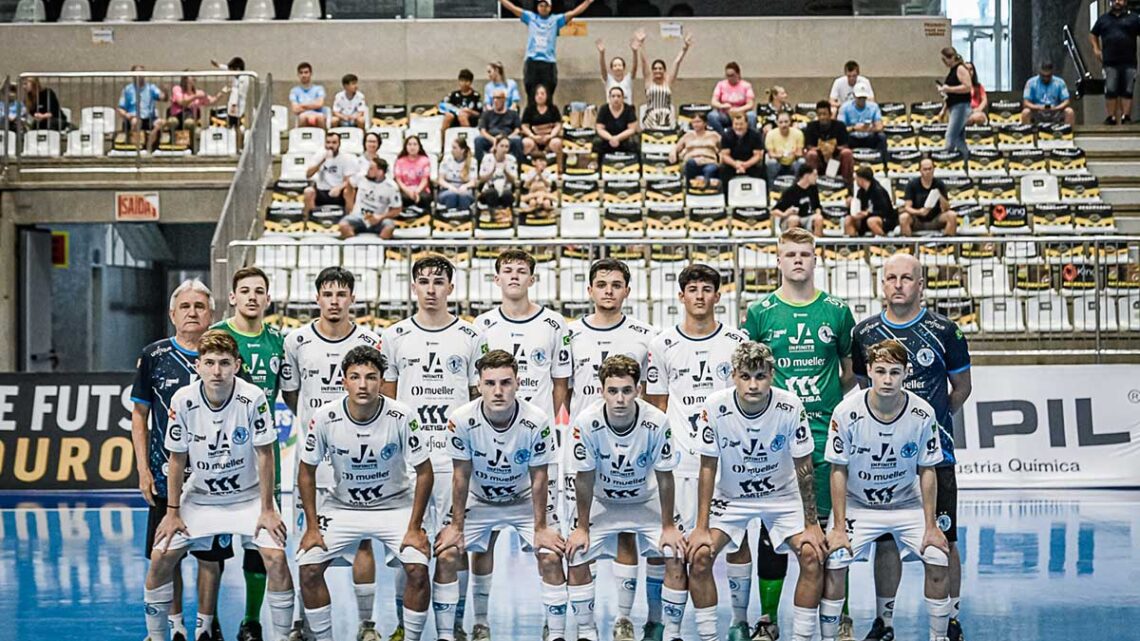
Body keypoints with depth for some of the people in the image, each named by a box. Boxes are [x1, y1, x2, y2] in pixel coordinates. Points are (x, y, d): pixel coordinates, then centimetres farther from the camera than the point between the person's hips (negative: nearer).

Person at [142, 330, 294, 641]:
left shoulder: (253, 398, -21)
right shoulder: (183, 400, -16)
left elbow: (264, 454, -14)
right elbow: (178, 458, -5)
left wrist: (267, 509, -12)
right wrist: (172, 511, -2)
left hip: (248, 496, -2)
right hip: (199, 496, 2)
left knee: (276, 558, -19)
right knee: (160, 558, -6)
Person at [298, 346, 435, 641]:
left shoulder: (402, 416, -20)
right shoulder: (325, 417, -17)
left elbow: (424, 472, -11)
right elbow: (307, 471, -3)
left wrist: (414, 527, -12)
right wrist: (312, 526, -5)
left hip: (395, 505, -2)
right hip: (342, 505, 2)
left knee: (418, 569, -20)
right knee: (308, 568, -12)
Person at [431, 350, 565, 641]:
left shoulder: (537, 420, -27)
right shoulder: (461, 420, -26)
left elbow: (538, 478, -16)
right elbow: (461, 476, -14)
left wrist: (541, 527, -12)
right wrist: (456, 526, -9)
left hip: (524, 501, 0)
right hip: (478, 501, 1)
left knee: (551, 557, -16)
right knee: (446, 555, -13)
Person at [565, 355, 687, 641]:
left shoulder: (657, 421, -28)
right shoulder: (587, 422, -27)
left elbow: (664, 477, -15)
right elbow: (584, 478, -15)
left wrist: (669, 526, -9)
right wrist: (582, 527, -8)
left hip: (646, 502, 0)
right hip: (602, 502, 0)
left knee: (677, 558, -16)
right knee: (575, 557, -14)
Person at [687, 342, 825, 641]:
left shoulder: (790, 406, -22)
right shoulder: (715, 406, -22)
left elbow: (803, 467, -12)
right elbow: (708, 468, -14)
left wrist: (811, 524, -12)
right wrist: (701, 527, -14)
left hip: (782, 496, 0)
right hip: (730, 496, 0)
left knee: (813, 555, -18)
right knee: (699, 555, -18)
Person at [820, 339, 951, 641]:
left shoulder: (922, 413, -16)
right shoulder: (847, 412, -20)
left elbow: (927, 470, -7)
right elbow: (838, 470, -12)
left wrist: (931, 526, -7)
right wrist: (839, 527, -13)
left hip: (908, 504, 1)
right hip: (857, 505, -1)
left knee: (938, 564, -11)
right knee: (834, 563, -17)